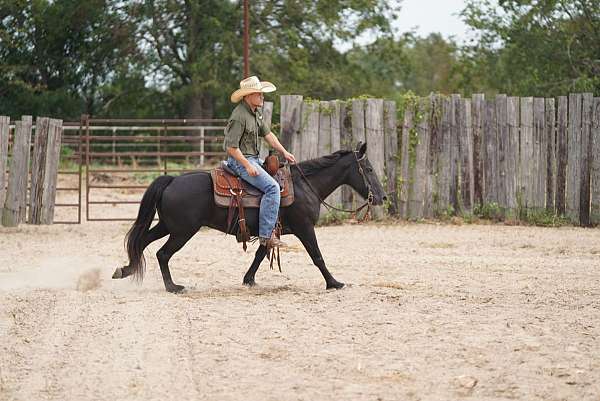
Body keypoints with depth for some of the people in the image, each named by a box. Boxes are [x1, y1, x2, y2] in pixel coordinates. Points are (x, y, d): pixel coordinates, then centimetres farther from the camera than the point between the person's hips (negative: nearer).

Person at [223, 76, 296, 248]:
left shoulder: (257, 111, 11)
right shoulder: (239, 116, -20)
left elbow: (267, 134, 20)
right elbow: (231, 147, -22)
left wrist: (284, 152, 12)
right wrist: (248, 166, -22)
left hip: (253, 159, 11)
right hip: (239, 161, -11)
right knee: (272, 187, -22)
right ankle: (266, 234, -24)